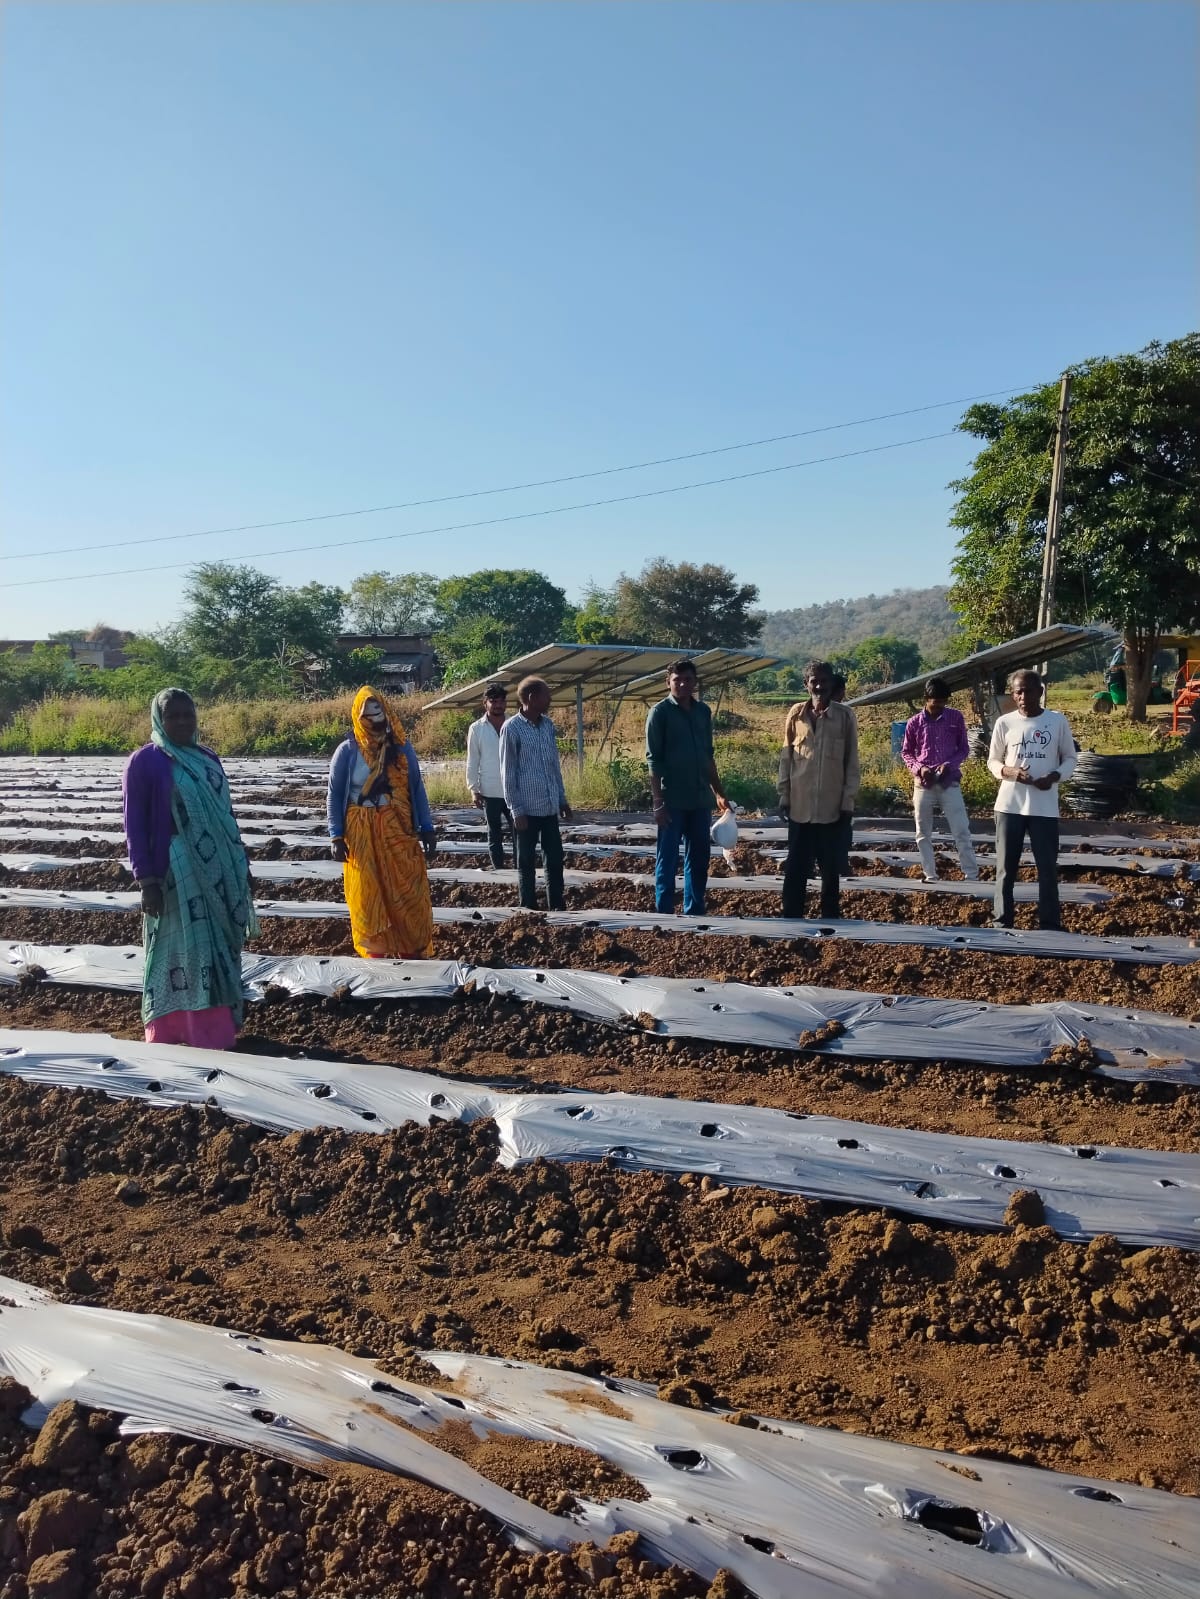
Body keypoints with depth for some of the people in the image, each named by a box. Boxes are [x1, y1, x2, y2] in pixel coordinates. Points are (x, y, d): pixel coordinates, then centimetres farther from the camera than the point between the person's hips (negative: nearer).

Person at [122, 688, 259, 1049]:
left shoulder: (208, 759, 12)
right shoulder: (144, 762, -6)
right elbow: (134, 826, -8)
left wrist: (241, 865, 16)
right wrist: (146, 881, -14)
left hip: (218, 873, 6)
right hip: (175, 874, -6)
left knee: (219, 951, 9)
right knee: (180, 954, -2)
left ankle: (216, 1031, 19)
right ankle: (170, 1037, 8)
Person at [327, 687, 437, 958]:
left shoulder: (402, 747, 3)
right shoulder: (347, 751, -3)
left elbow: (417, 789, 6)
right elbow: (334, 796, -1)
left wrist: (426, 828, 0)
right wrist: (336, 836, -8)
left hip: (399, 830, 2)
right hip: (362, 834, -2)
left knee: (407, 894, 3)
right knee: (368, 896, 7)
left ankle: (408, 953, 15)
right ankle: (375, 955, 18)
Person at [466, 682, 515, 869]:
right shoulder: (476, 728, 0)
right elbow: (472, 761, 2)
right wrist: (473, 789, -3)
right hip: (489, 792, 0)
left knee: (518, 832, 0)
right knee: (495, 834, 9)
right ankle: (498, 870, 17)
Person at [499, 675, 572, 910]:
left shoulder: (548, 725, 9)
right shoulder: (512, 728, -9)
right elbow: (507, 773, -8)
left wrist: (562, 799, 14)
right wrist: (516, 810, -12)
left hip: (550, 806, 6)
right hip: (527, 808, -6)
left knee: (555, 858, 9)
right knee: (527, 862, 5)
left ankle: (557, 906, 19)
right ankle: (530, 908, 14)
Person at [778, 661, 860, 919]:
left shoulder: (845, 716, 0)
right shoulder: (796, 713, 4)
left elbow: (852, 762, 1)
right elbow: (786, 757, 7)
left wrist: (849, 800, -3)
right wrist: (784, 796, 4)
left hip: (833, 807, -1)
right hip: (800, 806, 1)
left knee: (831, 868, 8)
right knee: (796, 868, 4)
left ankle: (830, 919, 18)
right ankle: (791, 918, 11)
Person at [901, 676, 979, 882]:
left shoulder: (956, 717, 1)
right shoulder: (914, 723, 1)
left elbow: (964, 748, 7)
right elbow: (906, 752, 9)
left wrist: (950, 764, -12)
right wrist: (919, 768, -10)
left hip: (950, 782, -1)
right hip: (923, 783, 1)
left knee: (962, 831, -5)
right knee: (923, 834, 4)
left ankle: (972, 876, 0)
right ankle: (930, 876, 13)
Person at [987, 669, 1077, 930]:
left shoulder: (1058, 721, 2)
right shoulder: (1004, 723, 2)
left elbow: (1070, 758, 9)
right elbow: (992, 761, 9)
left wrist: (1054, 777, -11)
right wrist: (1010, 771, -13)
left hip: (1045, 807, 0)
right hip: (1009, 805, 1)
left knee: (1048, 867, 3)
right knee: (1005, 866, 5)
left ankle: (1050, 923, 12)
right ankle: (1002, 921, 12)